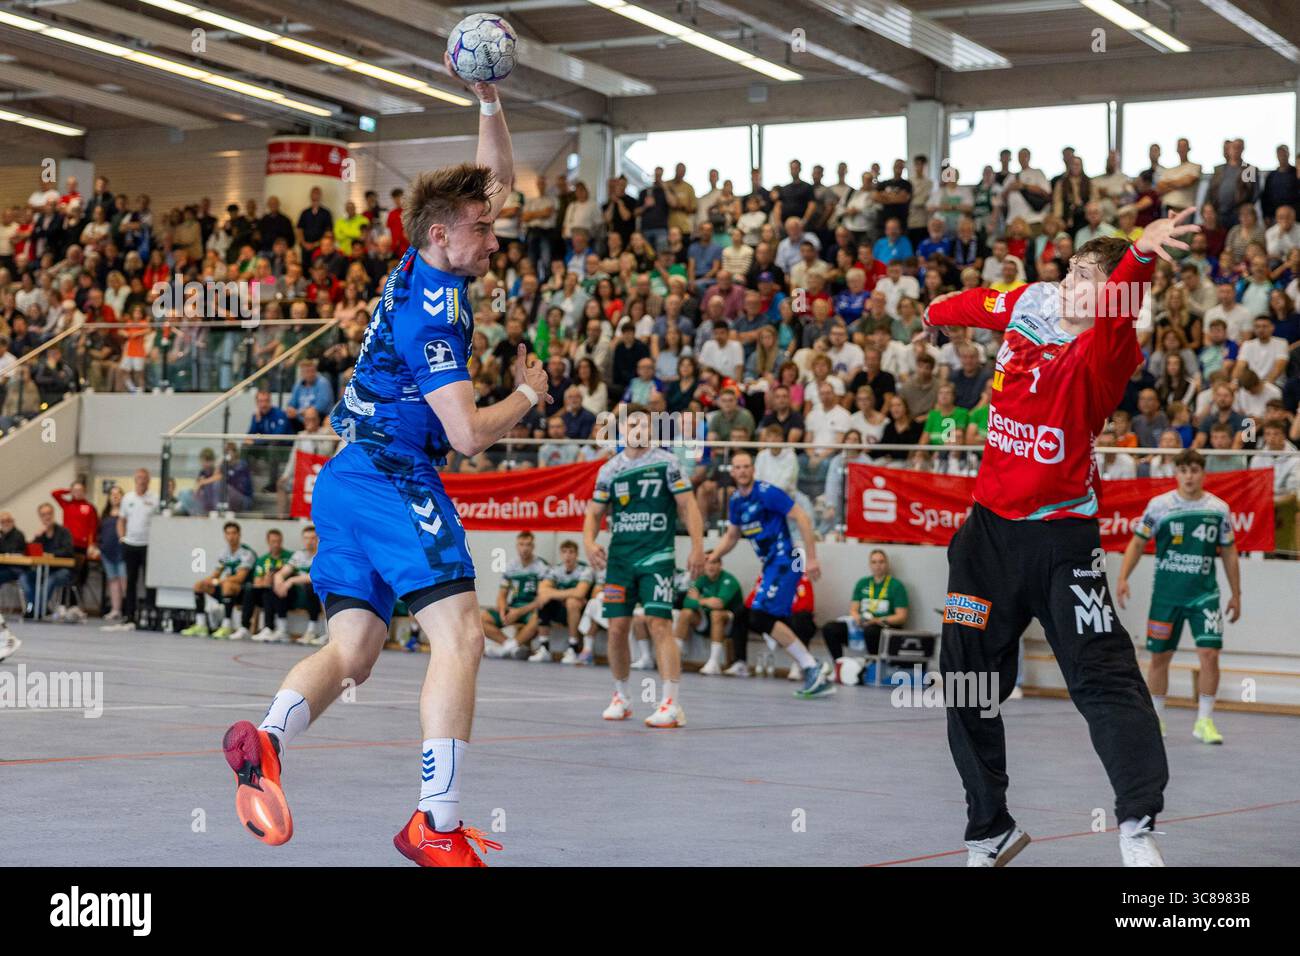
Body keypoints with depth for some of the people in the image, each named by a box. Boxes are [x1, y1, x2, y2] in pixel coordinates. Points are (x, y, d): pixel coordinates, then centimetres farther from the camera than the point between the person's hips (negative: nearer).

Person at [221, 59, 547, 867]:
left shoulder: (430, 267, 13)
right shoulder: (430, 307, -14)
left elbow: (497, 174, 28)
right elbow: (469, 433, -16)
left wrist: (489, 98, 15)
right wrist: (530, 392, 1)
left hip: (345, 480, 10)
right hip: (394, 478, -10)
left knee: (352, 650, 3)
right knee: (459, 637, -12)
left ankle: (266, 737, -23)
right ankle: (437, 825, -19)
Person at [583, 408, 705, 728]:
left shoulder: (666, 462, -1)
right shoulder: (610, 469, 7)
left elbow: (687, 505, -3)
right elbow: (594, 512, 12)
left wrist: (697, 547, -12)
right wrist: (589, 543, -7)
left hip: (657, 557, -4)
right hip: (619, 558, 4)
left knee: (659, 624, -14)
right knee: (617, 627, 4)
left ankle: (672, 705, -16)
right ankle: (621, 697, 23)